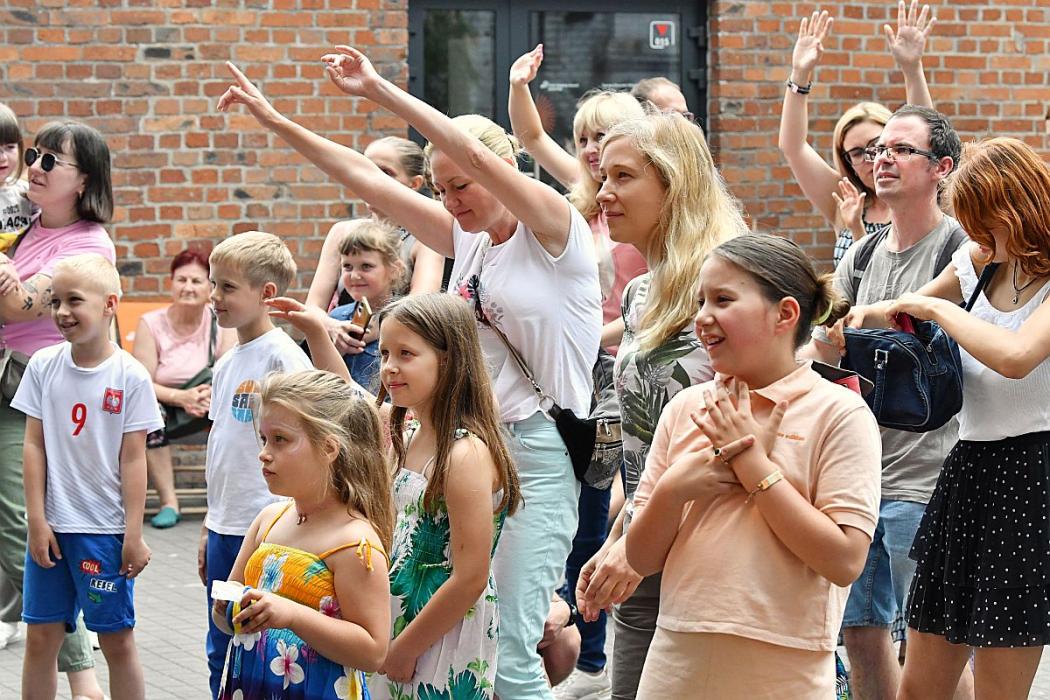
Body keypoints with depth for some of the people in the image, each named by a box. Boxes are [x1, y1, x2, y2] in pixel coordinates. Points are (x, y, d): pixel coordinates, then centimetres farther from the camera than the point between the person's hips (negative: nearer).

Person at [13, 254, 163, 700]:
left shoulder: (130, 377, -7)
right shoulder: (43, 366, 1)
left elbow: (132, 459, -6)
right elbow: (34, 446, 2)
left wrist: (134, 534, -6)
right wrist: (37, 521, -2)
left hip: (105, 529, -3)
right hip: (51, 526, 3)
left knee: (117, 640, 4)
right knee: (41, 637, 7)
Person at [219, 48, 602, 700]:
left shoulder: (554, 226, -7)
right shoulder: (466, 238, 13)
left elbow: (473, 154, -21)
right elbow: (365, 177, 14)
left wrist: (380, 89, -19)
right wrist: (275, 120, 12)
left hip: (540, 450, -7)